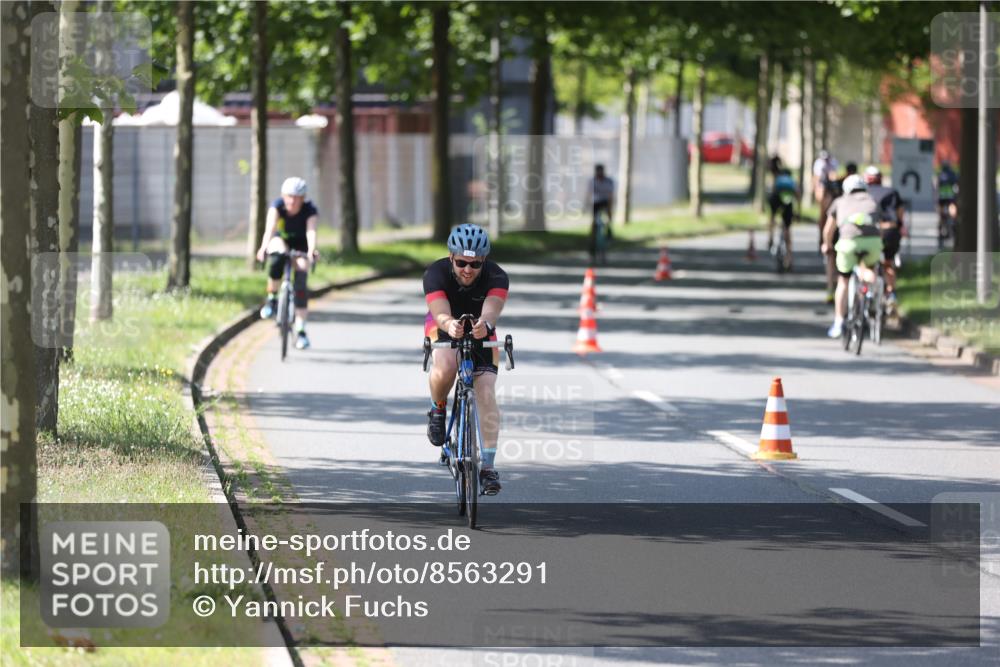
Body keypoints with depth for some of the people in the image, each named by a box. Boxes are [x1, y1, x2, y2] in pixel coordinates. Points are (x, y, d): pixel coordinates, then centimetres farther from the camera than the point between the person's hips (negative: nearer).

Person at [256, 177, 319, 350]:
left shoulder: (310, 210, -26)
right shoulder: (277, 206, -25)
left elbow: (311, 231, -43)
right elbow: (270, 227, -40)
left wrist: (311, 250, -63)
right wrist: (264, 246, -59)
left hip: (300, 244, 0)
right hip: (281, 240, 0)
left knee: (300, 282, -17)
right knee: (278, 257, -37)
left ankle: (300, 330, -12)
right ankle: (272, 298, -19)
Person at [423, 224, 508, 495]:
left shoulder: (496, 276, -29)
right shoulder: (436, 273, -31)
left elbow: (492, 310, -46)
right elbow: (440, 314, -43)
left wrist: (485, 323, -70)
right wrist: (449, 324, -67)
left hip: (481, 332, 1)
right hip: (444, 328, -1)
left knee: (487, 394, -14)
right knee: (445, 367, -35)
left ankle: (489, 465, -9)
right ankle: (437, 410, -3)